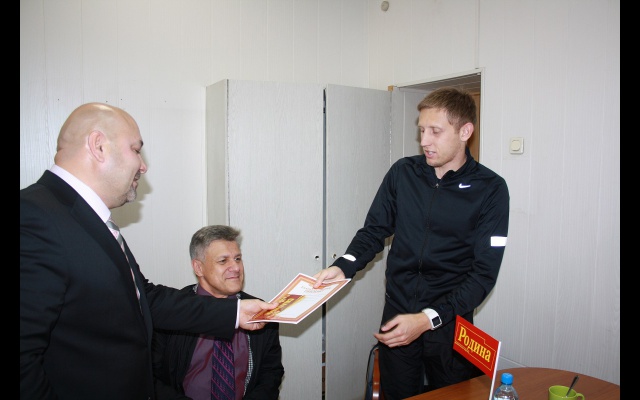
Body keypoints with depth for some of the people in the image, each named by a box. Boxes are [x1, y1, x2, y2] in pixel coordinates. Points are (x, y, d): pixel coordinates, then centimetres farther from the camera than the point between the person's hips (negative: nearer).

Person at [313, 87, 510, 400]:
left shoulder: (489, 189, -9)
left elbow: (484, 272, -12)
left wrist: (428, 319, -20)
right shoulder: (402, 173, 0)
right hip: (396, 314, 2)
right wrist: (344, 266, -14)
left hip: (450, 319, -2)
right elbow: (374, 230, 6)